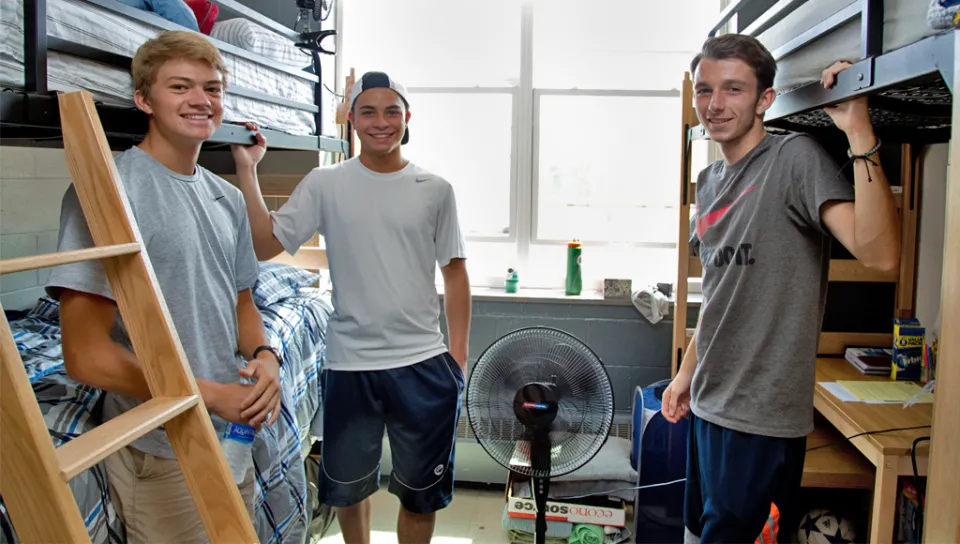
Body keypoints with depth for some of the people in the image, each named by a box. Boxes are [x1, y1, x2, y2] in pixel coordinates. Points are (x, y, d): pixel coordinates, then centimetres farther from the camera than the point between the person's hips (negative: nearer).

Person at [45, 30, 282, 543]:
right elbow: (86, 356, -20)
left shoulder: (228, 198, 6)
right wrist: (212, 395, -18)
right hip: (161, 457, -7)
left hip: (236, 438, 7)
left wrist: (264, 356, -6)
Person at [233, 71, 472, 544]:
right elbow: (264, 244, -9)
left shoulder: (435, 190, 0)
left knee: (421, 491, 15)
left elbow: (455, 273, 4)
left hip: (422, 363, 0)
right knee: (347, 486, 20)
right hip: (349, 363, 0)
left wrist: (458, 356, 1)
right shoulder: (325, 184, -1)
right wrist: (247, 171, -13)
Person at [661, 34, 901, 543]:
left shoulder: (795, 158, -14)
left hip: (761, 417, -8)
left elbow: (880, 254, -29)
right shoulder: (709, 181, 9)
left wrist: (859, 133, -33)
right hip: (708, 403, 8)